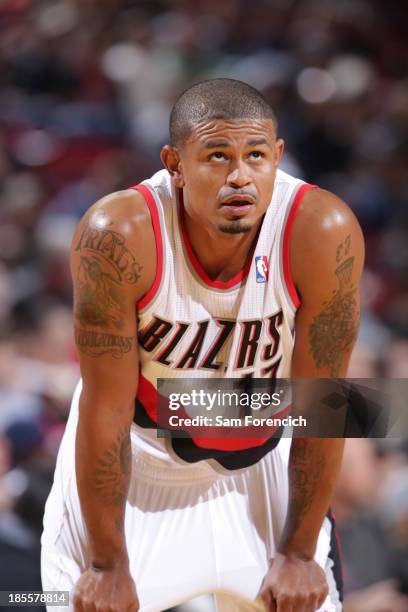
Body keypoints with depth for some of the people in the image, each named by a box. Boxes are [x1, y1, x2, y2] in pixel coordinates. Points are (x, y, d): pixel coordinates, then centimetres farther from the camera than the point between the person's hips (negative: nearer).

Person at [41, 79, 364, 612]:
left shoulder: (323, 232, -27)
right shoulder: (119, 234, -30)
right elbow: (106, 407, -22)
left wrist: (298, 554, -11)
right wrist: (109, 565, -16)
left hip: (262, 456, 1)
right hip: (138, 451, -1)